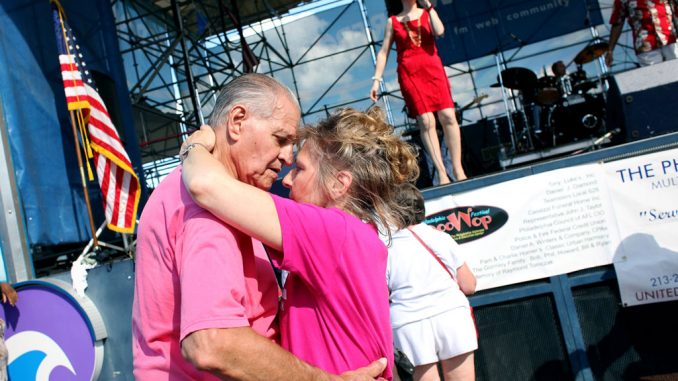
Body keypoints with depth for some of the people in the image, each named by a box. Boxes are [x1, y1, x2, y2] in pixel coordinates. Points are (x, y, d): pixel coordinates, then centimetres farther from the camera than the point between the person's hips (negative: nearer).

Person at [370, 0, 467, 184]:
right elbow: (384, 52, 10)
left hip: (432, 68, 1)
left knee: (448, 116, -10)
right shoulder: (392, 21, 14)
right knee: (426, 121, -13)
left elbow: (439, 31, -6)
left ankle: (458, 168, -7)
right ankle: (441, 173, -14)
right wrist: (376, 79, 1)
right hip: (409, 73, -1)